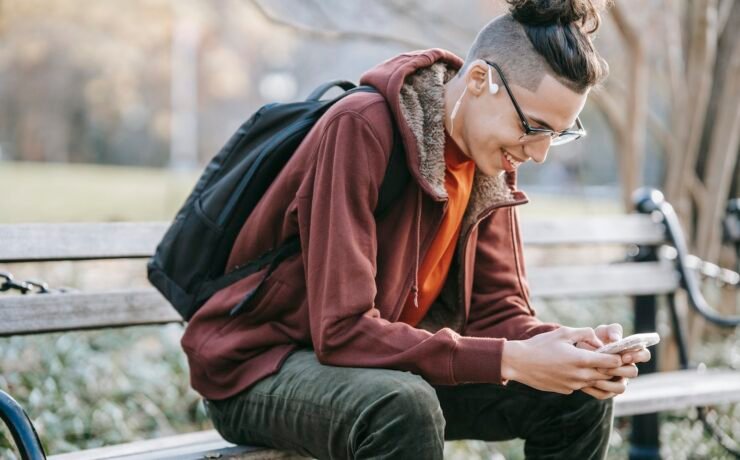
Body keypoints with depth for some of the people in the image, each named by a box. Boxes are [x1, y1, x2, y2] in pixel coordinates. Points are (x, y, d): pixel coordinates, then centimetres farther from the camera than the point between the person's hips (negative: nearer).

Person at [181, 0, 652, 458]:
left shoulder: (494, 161, -2)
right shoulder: (362, 128, -25)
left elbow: (498, 310, 1)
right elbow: (342, 331, -29)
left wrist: (572, 345, -21)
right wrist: (509, 360, -33)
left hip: (389, 367, 7)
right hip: (260, 368, -7)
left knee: (581, 399, -6)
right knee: (405, 408, -37)